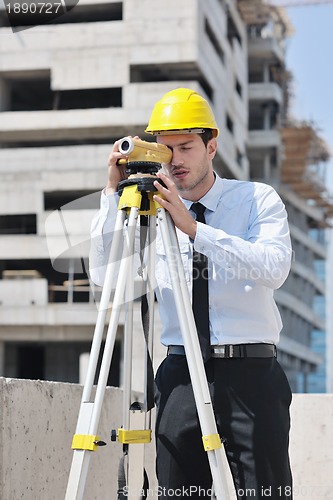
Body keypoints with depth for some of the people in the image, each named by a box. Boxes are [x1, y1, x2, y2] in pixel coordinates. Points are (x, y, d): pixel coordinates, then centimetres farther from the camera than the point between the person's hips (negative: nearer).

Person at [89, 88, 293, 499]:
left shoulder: (258, 199, 3)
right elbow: (105, 276, -1)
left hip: (251, 374, -2)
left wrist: (194, 229, -23)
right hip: (181, 375, 2)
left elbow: (274, 268, -15)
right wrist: (113, 193, -6)